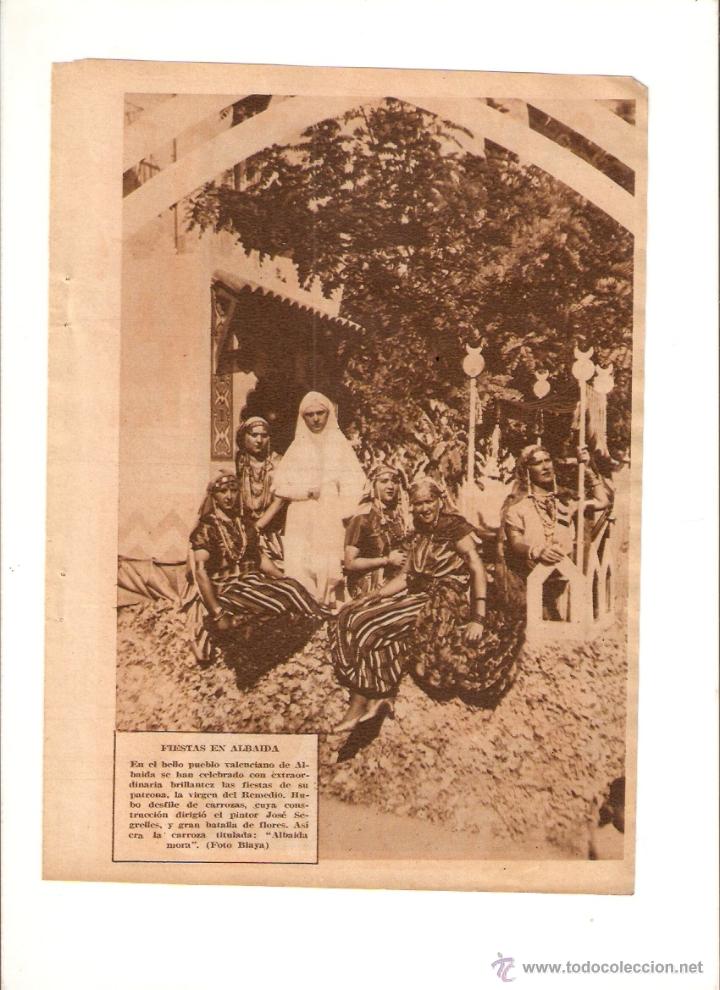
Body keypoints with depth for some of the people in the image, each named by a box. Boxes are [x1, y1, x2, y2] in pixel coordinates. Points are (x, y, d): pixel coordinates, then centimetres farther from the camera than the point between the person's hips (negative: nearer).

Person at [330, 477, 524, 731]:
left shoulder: (454, 526, -7)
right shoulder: (418, 535, 16)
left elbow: (477, 569, -15)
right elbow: (405, 577, 13)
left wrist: (479, 619, -24)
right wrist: (371, 597, -2)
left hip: (448, 603, -8)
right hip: (419, 597, 8)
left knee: (372, 625, -21)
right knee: (354, 617, -9)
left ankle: (363, 704, -8)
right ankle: (369, 700, -15)